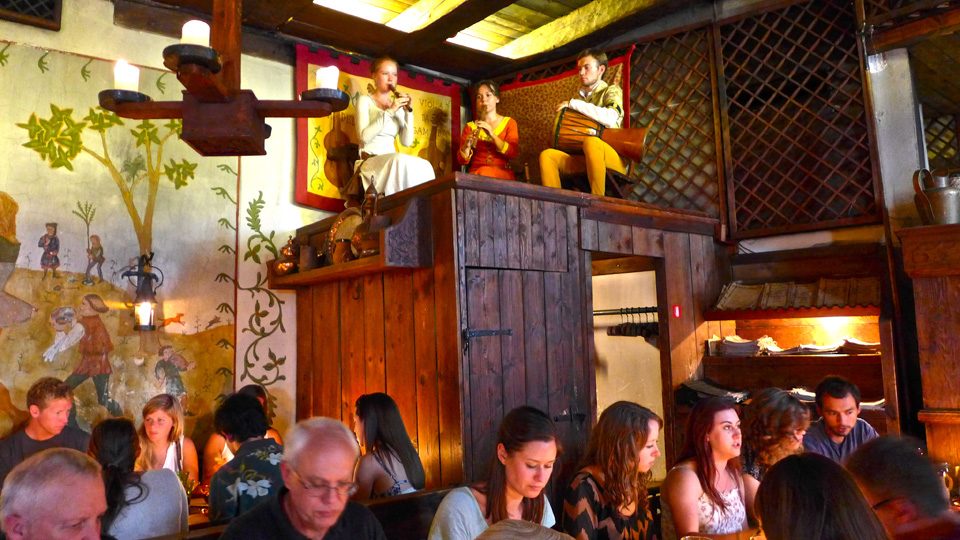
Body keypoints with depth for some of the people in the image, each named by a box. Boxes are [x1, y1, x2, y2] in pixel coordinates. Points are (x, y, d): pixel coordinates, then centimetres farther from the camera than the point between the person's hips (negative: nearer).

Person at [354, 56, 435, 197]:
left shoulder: (398, 106, 17)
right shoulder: (365, 100, 5)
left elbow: (407, 141, 6)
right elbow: (364, 137, -12)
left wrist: (408, 112, -3)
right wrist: (389, 112, -15)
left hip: (392, 162, 4)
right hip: (370, 161, -4)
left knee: (424, 166, -27)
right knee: (401, 160, -35)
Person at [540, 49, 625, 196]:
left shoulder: (611, 91, 3)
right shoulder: (579, 96, 19)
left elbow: (610, 118, -20)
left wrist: (573, 104, -13)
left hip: (611, 157, -5)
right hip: (582, 157, 5)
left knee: (591, 141, -36)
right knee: (547, 155, -18)